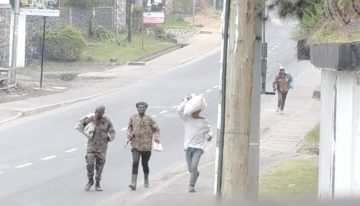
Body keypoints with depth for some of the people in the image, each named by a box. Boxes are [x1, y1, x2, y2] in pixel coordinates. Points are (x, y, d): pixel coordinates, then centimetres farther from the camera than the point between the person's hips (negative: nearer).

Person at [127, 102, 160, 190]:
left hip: (146, 146, 0)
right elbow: (129, 127, 19)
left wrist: (156, 137, -9)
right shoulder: (132, 118, 4)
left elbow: (156, 129, 8)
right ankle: (133, 183, -19)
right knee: (135, 162, -15)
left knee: (145, 163, 11)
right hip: (135, 145, 0)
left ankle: (146, 179, 38)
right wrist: (129, 135, 1)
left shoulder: (149, 119, 1)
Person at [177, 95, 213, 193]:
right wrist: (186, 100, -6)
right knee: (190, 169, 9)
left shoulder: (204, 122, 4)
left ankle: (191, 186, -11)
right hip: (188, 146, 2)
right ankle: (196, 174, 44)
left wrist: (209, 135, -5)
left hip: (198, 148, -2)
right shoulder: (187, 118, 4)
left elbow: (209, 130, 17)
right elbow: (179, 110, -9)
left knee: (194, 166, -19)